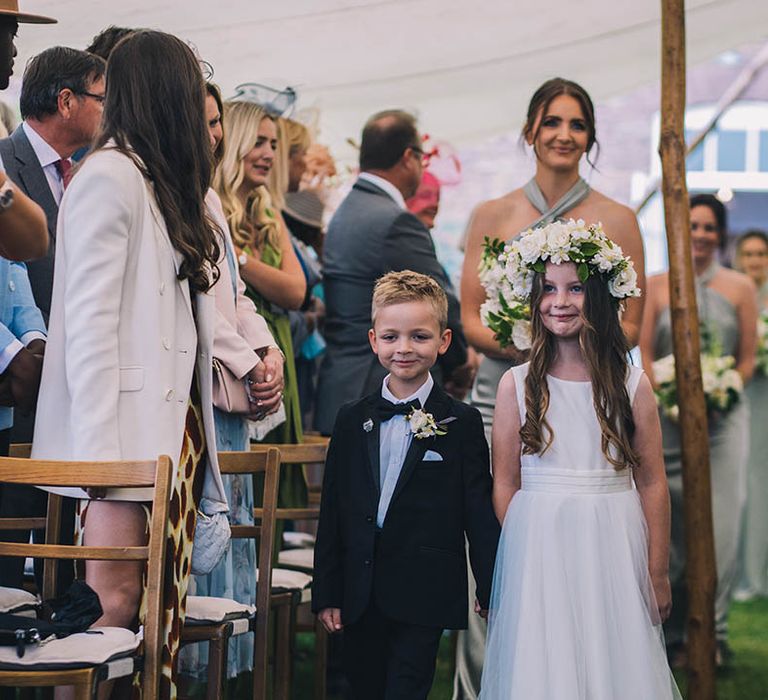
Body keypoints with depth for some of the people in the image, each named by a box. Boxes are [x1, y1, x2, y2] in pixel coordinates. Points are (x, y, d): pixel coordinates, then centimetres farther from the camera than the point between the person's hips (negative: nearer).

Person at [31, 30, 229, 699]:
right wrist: (102, 454, -18)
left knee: (166, 615, 5)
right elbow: (89, 319, -13)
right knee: (114, 602, -11)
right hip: (130, 424, -9)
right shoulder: (110, 174, -7)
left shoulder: (170, 186, 19)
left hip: (177, 422, 9)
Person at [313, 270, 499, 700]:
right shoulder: (352, 421, 8)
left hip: (424, 599, -4)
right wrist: (326, 592, 6)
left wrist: (492, 591, -5)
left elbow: (480, 511, -3)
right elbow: (332, 511, 9)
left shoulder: (462, 423, -2)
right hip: (360, 597, 4)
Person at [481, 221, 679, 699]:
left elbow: (652, 485, 2)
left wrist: (658, 575, 1)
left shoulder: (633, 385, 1)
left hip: (615, 550, 0)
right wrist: (518, 565, -4)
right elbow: (505, 484, 2)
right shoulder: (518, 385, 2)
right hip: (539, 551, 0)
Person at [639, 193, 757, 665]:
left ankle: (713, 631, 0)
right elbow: (645, 354, 5)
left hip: (723, 415, 0)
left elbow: (748, 358, 7)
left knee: (720, 523, -6)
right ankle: (675, 631, 8)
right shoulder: (656, 287, 8)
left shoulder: (740, 288, 7)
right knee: (672, 524, 0)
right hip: (668, 416, 0)